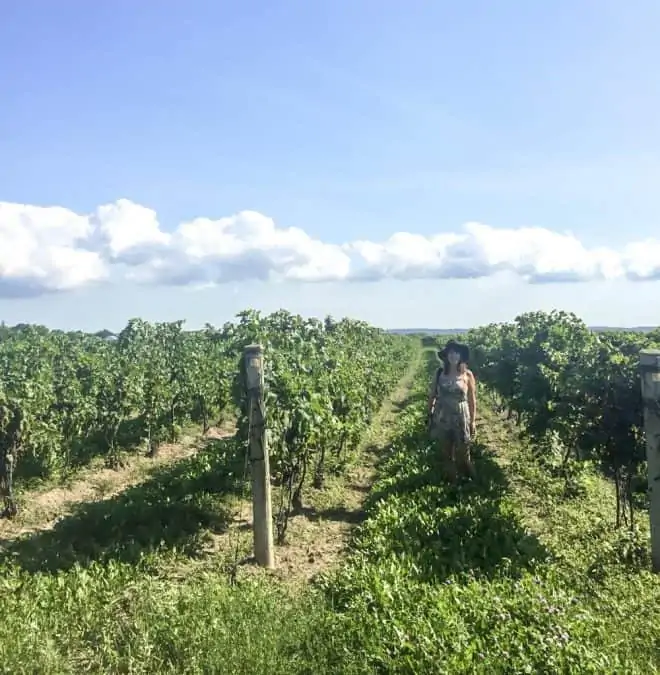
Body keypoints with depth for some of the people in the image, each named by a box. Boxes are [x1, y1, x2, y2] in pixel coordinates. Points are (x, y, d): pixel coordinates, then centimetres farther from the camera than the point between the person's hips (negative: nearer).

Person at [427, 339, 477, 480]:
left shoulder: (467, 375, -6)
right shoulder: (439, 373, -3)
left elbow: (472, 400, 0)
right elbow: (432, 395, 6)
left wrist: (473, 421, 0)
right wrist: (429, 414, 5)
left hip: (461, 419, -2)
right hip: (442, 419, 2)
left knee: (463, 455, 6)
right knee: (446, 453, 14)